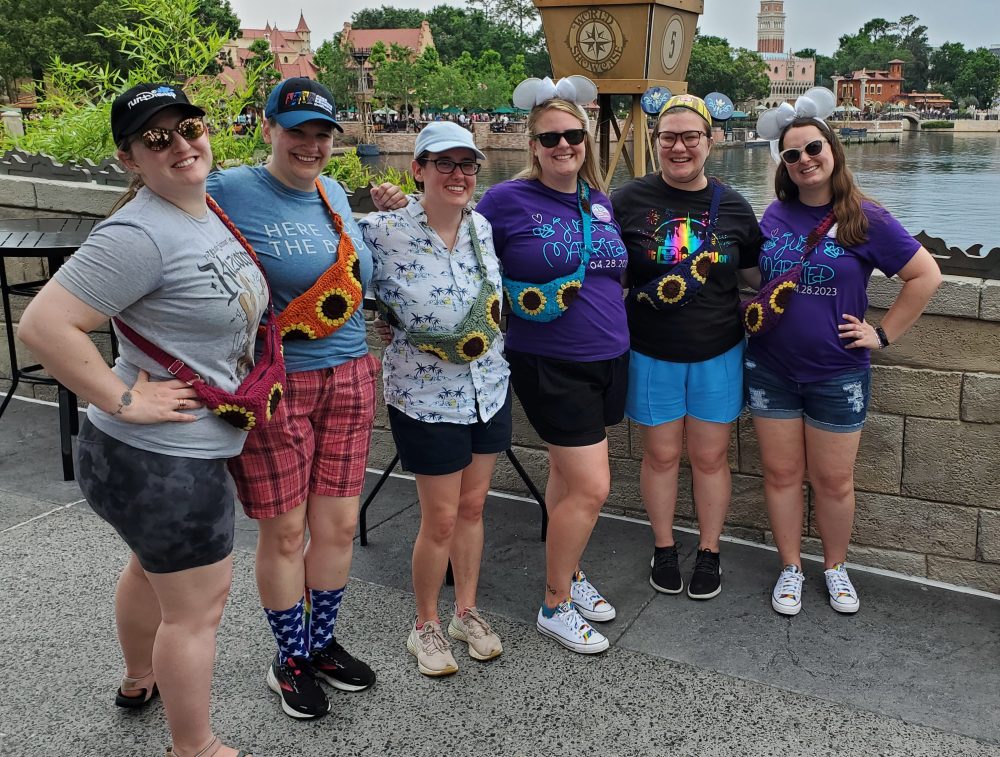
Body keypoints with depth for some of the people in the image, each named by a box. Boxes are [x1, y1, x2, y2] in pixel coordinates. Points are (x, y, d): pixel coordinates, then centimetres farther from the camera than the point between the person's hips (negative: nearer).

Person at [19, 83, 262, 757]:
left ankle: (141, 679, 55)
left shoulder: (213, 211, 4)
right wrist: (125, 400, -24)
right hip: (164, 459, -10)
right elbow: (44, 325, -29)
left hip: (194, 445, 10)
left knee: (154, 566, 30)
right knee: (199, 603, 5)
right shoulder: (139, 234, -25)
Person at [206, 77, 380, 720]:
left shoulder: (336, 194, 10)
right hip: (273, 384, -5)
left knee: (339, 523, 11)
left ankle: (323, 643, 33)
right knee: (285, 531, 6)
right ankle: (291, 660, 28)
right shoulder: (230, 192, -10)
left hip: (349, 377, 6)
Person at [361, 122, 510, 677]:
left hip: (489, 389, 5)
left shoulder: (483, 227, 1)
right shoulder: (385, 231, -17)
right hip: (426, 396, -5)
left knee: (472, 507, 17)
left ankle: (466, 611, 36)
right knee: (441, 519, 5)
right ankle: (425, 626, 28)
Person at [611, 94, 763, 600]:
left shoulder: (732, 206, 0)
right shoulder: (629, 201, -6)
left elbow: (758, 269, 12)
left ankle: (709, 552, 29)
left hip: (717, 354, 1)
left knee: (710, 457, 11)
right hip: (652, 354, -1)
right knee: (661, 455, 11)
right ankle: (664, 547, 32)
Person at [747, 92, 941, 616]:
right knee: (781, 473, 9)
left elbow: (926, 275, -5)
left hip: (837, 374, -2)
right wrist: (752, 313, 5)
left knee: (833, 480, 8)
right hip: (771, 369, 3)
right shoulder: (775, 215, 2)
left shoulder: (865, 219, -8)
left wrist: (883, 334, -6)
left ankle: (835, 567, 30)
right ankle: (790, 568, 25)